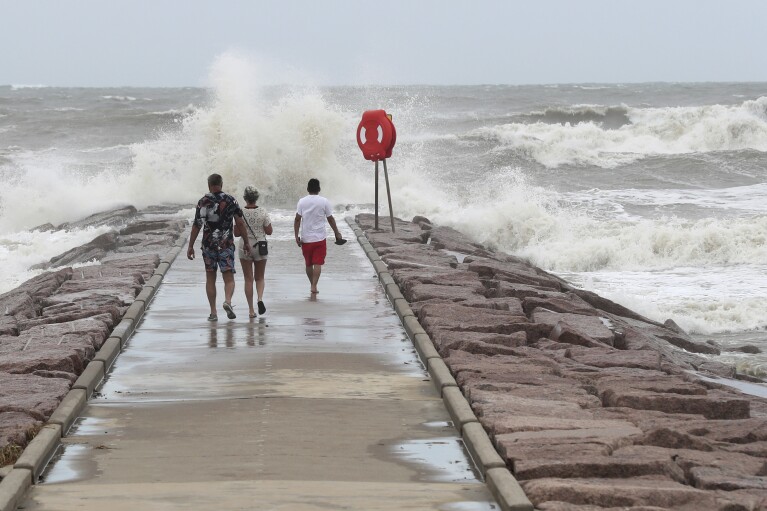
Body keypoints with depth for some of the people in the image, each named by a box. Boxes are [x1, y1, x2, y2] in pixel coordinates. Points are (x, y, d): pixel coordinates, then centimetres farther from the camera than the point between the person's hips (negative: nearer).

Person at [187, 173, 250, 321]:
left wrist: (190, 246, 6)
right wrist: (246, 242, 5)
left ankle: (213, 312, 8)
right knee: (229, 278, 0)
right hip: (226, 245, -1)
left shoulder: (203, 202, 0)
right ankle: (227, 300, -28)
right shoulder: (230, 200, 0)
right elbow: (240, 223, -2)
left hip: (208, 245, 1)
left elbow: (196, 226, -1)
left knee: (210, 278, 11)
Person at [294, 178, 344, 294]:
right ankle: (314, 286, -12)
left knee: (308, 264, 14)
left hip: (306, 239, 2)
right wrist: (337, 233, 12)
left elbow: (297, 219, -4)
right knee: (318, 264, -2)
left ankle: (312, 284, 25)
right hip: (320, 238, -2)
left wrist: (296, 236, -1)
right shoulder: (324, 201, -3)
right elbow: (330, 219, 2)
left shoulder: (302, 201, -1)